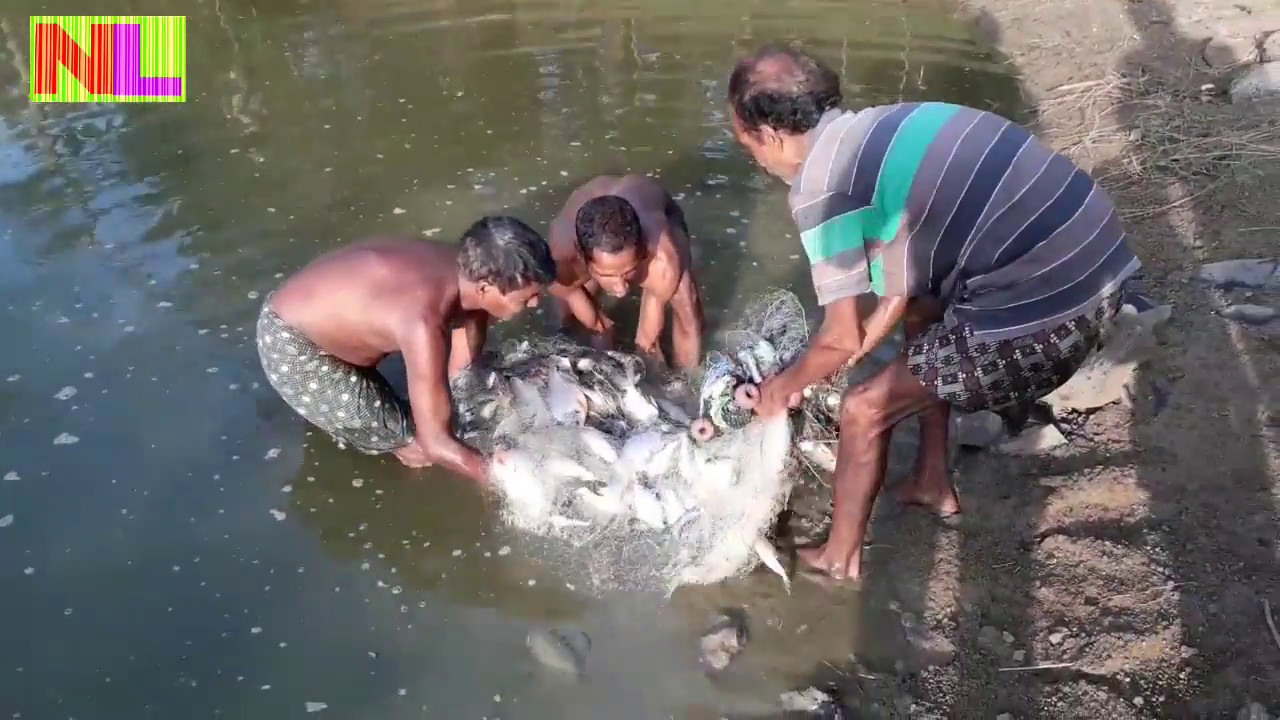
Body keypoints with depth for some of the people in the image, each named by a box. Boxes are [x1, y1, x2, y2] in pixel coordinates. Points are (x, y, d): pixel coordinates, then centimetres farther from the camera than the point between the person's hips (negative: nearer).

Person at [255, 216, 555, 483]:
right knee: (409, 438, -8)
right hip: (290, 348, -7)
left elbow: (462, 367, 1)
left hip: (319, 311, 8)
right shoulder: (424, 323, -40)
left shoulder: (465, 269, -15)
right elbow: (436, 444, -34)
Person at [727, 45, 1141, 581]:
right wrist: (825, 368, 26)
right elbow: (903, 285, 21)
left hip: (1043, 318, -9)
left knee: (864, 411, 6)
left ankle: (840, 557, 29)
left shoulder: (818, 186, -10)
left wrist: (787, 384, 16)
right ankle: (932, 484, 43)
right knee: (921, 306, 32)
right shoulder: (880, 127, 15)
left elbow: (842, 339, -4)